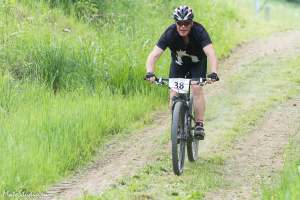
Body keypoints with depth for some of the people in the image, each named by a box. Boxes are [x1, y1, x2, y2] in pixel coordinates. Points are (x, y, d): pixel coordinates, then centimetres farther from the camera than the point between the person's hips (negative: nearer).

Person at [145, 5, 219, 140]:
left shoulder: (199, 31, -33)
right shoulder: (170, 33, -31)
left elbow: (211, 53, -44)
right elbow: (153, 55, -36)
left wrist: (213, 73, -60)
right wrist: (150, 73, -53)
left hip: (197, 64, -1)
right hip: (178, 63, 2)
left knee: (197, 88, -21)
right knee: (174, 94, -13)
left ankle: (199, 124, -12)